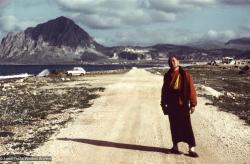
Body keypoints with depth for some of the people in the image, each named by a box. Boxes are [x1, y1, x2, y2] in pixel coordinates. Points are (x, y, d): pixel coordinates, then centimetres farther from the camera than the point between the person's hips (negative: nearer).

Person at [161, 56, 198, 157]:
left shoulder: (185, 74, -5)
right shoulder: (167, 76, 8)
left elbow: (191, 89, -7)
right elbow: (164, 90, 15)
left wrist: (193, 104, -11)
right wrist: (163, 104, 14)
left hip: (183, 103, -4)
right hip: (171, 104, 4)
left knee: (187, 126, -5)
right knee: (174, 126, 10)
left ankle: (191, 149, -2)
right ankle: (175, 146, 21)